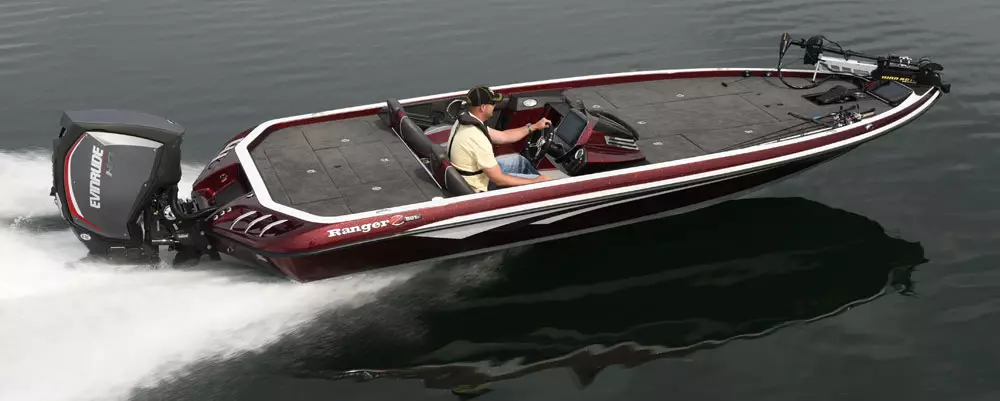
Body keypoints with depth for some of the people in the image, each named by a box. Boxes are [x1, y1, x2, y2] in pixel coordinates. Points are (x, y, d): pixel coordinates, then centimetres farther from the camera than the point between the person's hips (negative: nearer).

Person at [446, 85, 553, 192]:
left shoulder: (465, 119, -6)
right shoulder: (477, 138, -34)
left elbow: (502, 136, 8)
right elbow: (499, 180, -28)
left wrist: (534, 126, 9)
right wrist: (535, 181, -18)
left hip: (474, 172, 9)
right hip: (481, 186, -9)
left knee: (519, 161, 23)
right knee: (541, 181, 3)